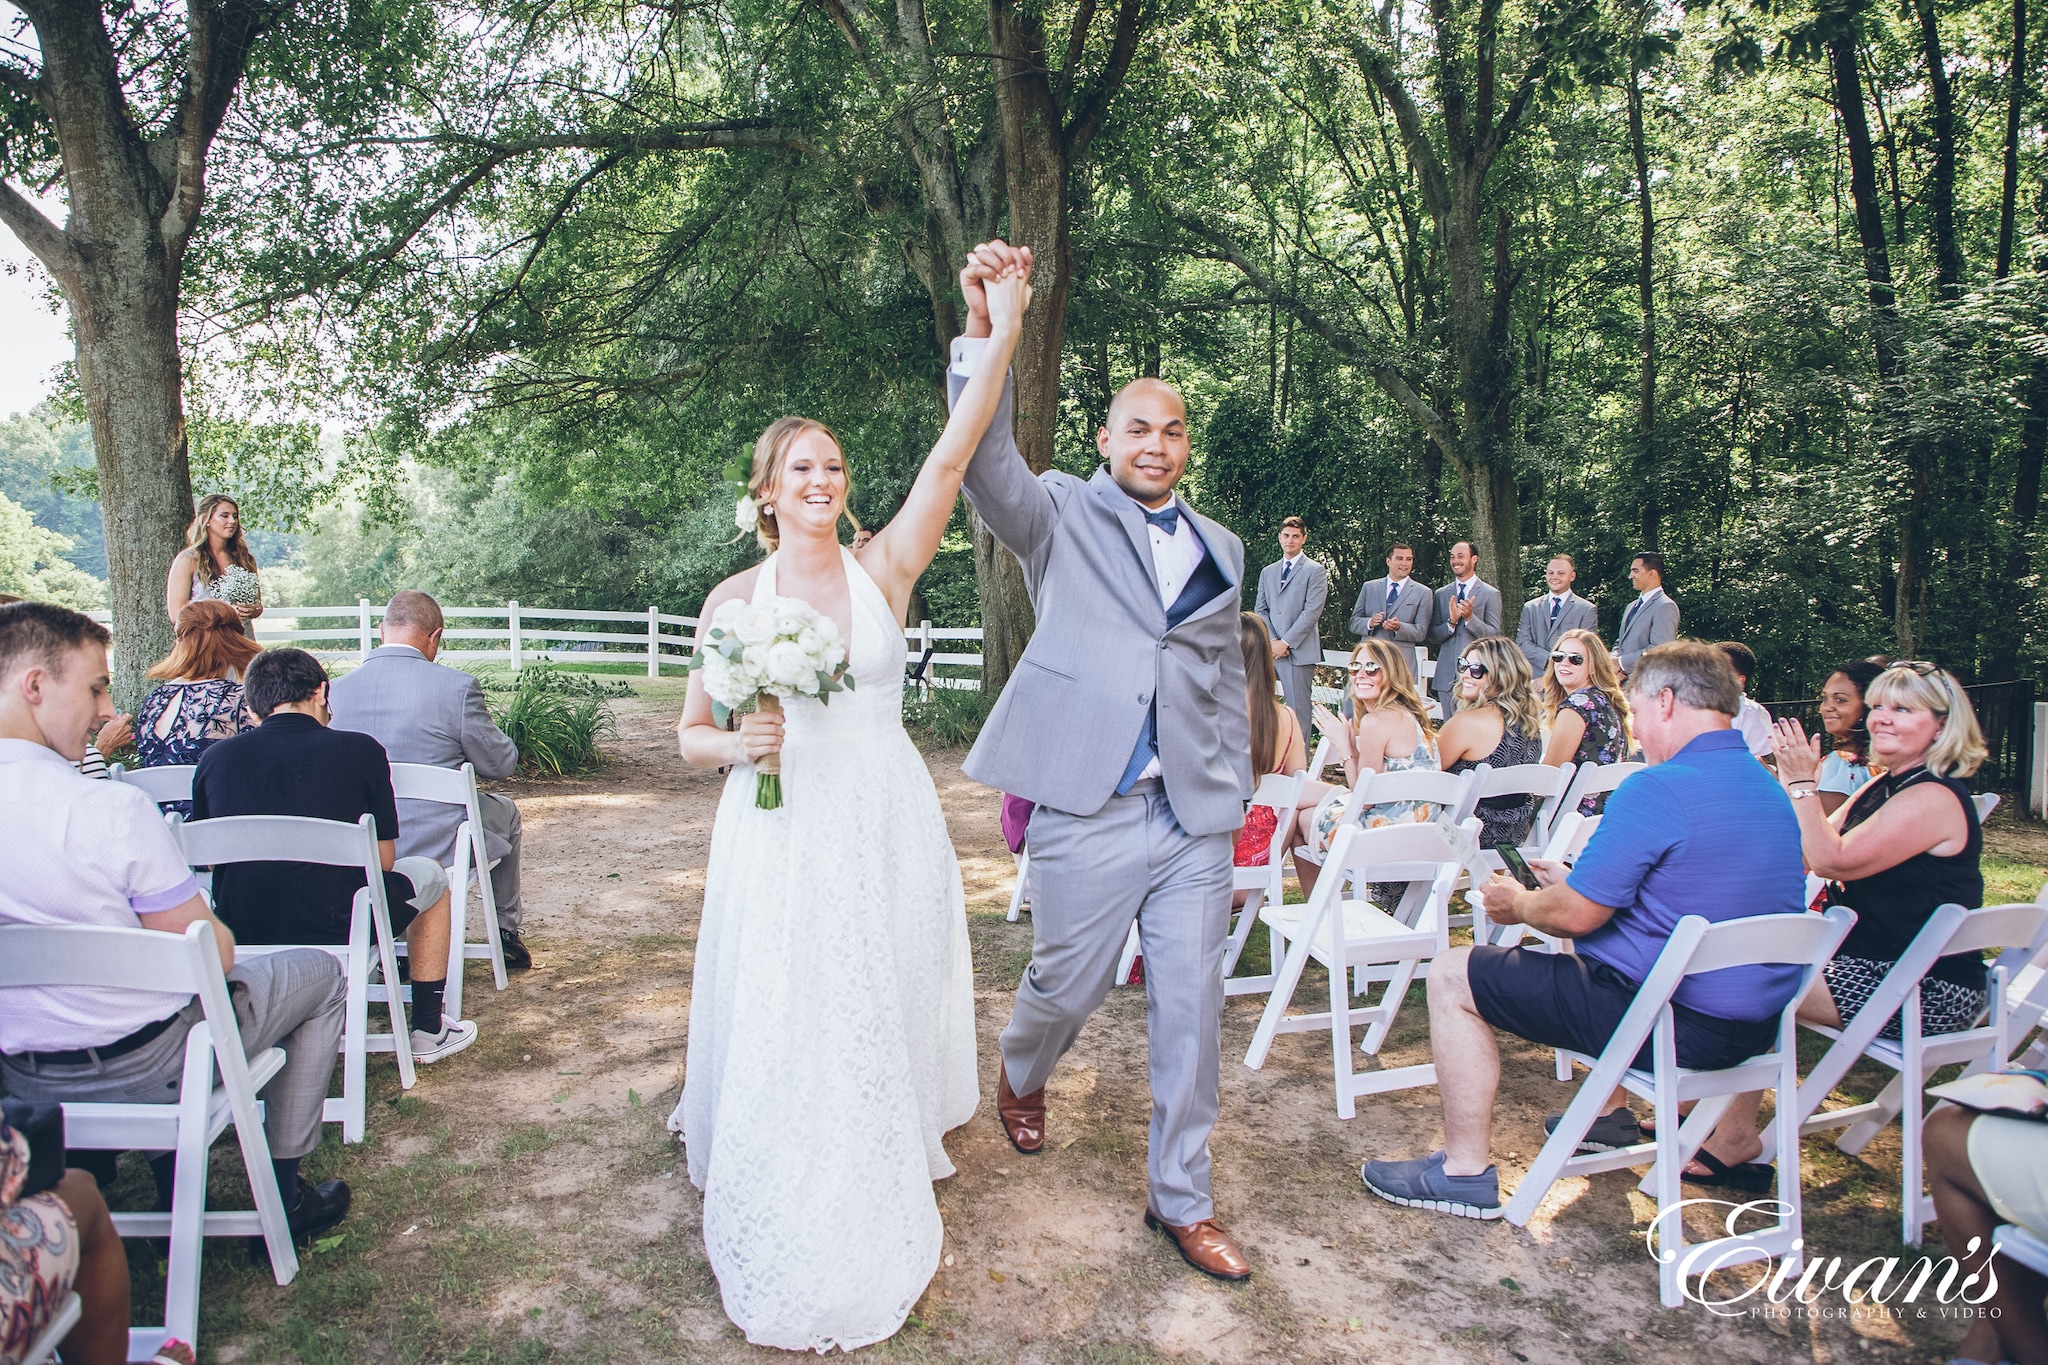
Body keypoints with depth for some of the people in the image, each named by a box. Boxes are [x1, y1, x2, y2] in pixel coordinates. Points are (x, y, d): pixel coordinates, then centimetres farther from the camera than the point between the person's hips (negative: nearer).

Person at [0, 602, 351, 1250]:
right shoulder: (111, 809, -27)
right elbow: (215, 957, -19)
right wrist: (210, 933, 3)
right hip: (143, 1068, -7)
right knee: (319, 972, 17)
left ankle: (172, 1178, 40)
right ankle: (283, 1191, 20)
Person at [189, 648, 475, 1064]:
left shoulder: (214, 758, 2)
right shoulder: (361, 750, -6)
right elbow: (383, 862, 2)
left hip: (239, 937, 4)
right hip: (335, 932, -4)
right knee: (427, 874, 25)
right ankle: (427, 1030, 31)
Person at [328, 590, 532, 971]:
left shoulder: (334, 689, -3)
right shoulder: (457, 686, -17)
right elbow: (501, 764, -6)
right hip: (439, 849, -4)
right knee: (505, 810, 27)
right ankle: (507, 934, 36)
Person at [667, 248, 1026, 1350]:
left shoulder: (884, 568, 1)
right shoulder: (735, 597, 2)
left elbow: (951, 455, -12)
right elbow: (690, 735, 7)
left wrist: (999, 337, -22)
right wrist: (740, 743, -16)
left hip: (883, 833, 1)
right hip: (779, 841, 0)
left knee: (881, 1024, 11)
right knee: (780, 1038, 4)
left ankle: (878, 1216, 36)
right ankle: (790, 1265, 26)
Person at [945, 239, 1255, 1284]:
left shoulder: (1221, 549, 14)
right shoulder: (1061, 515, 2)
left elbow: (1228, 681, 18)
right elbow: (986, 464, -18)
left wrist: (1237, 804, 14)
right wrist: (984, 330, -31)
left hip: (1196, 820, 4)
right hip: (1090, 813, -3)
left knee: (1191, 1015, 7)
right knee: (1067, 986, 12)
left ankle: (1181, 1200, 25)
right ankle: (1020, 1076, 48)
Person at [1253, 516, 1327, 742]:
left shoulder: (1315, 571, 1)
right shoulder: (1267, 572, 18)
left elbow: (1312, 611, -8)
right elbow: (1260, 610, 14)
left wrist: (1285, 642, -12)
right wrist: (1271, 641, -3)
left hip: (1299, 650, -4)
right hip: (1270, 648, 5)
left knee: (1299, 708, -4)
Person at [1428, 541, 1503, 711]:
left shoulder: (1491, 594, 2)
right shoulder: (1441, 594, 13)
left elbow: (1494, 635, -4)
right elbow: (1433, 636, 8)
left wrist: (1470, 617, -19)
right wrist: (1451, 622, -11)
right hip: (1447, 675, 3)